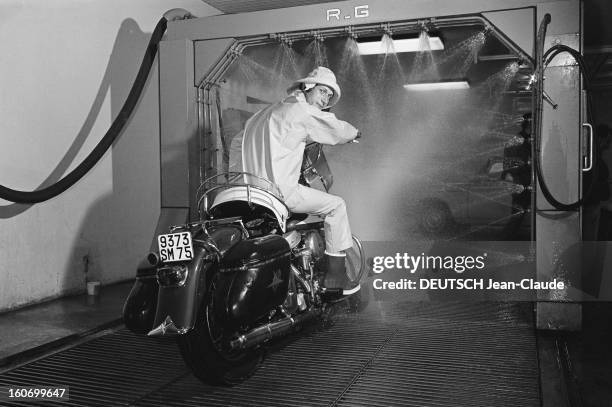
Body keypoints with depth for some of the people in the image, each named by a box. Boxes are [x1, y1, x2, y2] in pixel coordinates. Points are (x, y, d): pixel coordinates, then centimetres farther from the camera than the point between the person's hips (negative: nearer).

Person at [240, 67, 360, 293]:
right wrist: (354, 133, 23)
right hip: (279, 189, -9)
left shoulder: (270, 111, 19)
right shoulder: (303, 111, -6)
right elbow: (340, 130, -1)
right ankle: (335, 275, 3)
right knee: (336, 206, 1)